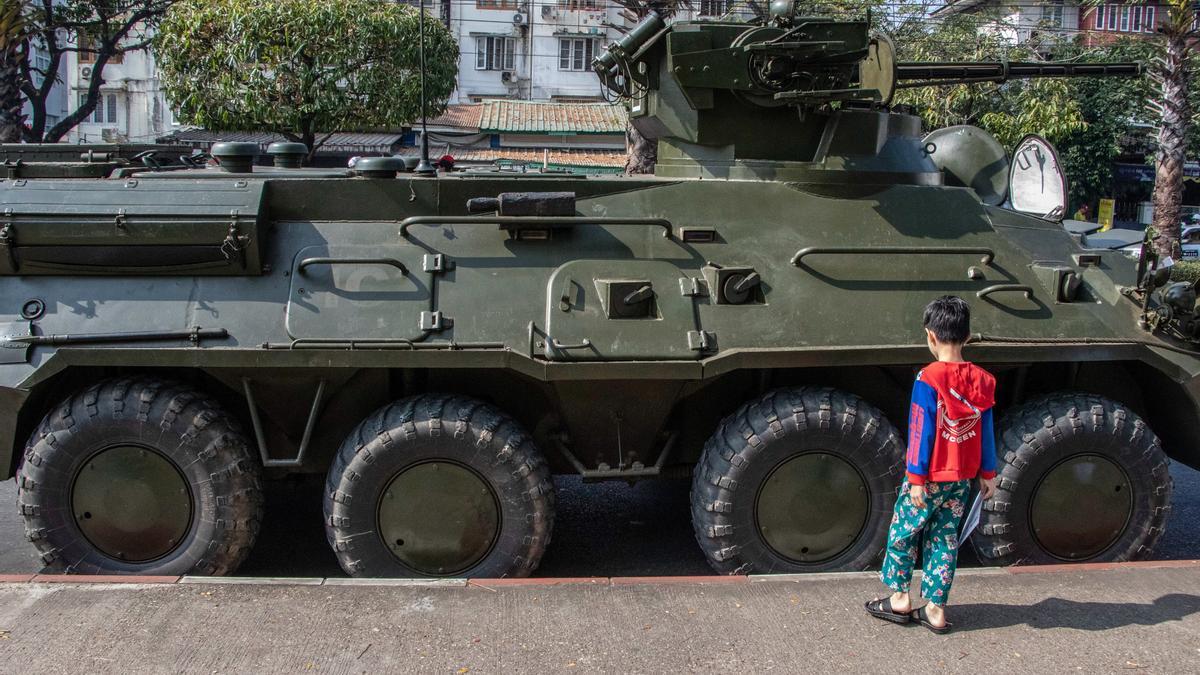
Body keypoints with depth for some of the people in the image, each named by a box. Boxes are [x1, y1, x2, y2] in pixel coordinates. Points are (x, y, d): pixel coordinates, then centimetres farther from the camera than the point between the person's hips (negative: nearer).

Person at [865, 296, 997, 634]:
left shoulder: (929, 379, -18)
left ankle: (899, 598, 22)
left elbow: (921, 431, -17)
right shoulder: (982, 380, -1)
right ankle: (935, 609, 16)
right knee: (944, 540, 13)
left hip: (929, 477, -5)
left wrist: (916, 478, -13)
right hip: (961, 479, 5)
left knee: (902, 533, 13)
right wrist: (987, 474, 13)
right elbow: (987, 432, 5)